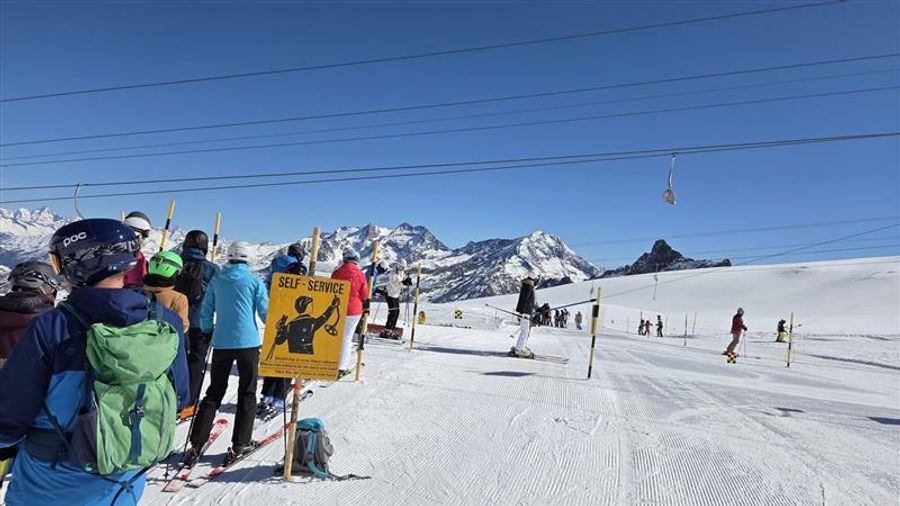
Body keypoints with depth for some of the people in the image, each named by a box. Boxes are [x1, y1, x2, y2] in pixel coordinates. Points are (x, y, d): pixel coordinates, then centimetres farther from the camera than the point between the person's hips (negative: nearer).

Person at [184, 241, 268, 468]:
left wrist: (207, 332, 26)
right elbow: (265, 313, -2)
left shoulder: (216, 281, 5)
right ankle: (239, 445, 9)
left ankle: (196, 445, 7)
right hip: (248, 343, -3)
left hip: (221, 344, 3)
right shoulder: (254, 281, -3)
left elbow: (206, 312, 10)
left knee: (214, 393, 12)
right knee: (247, 394, 8)